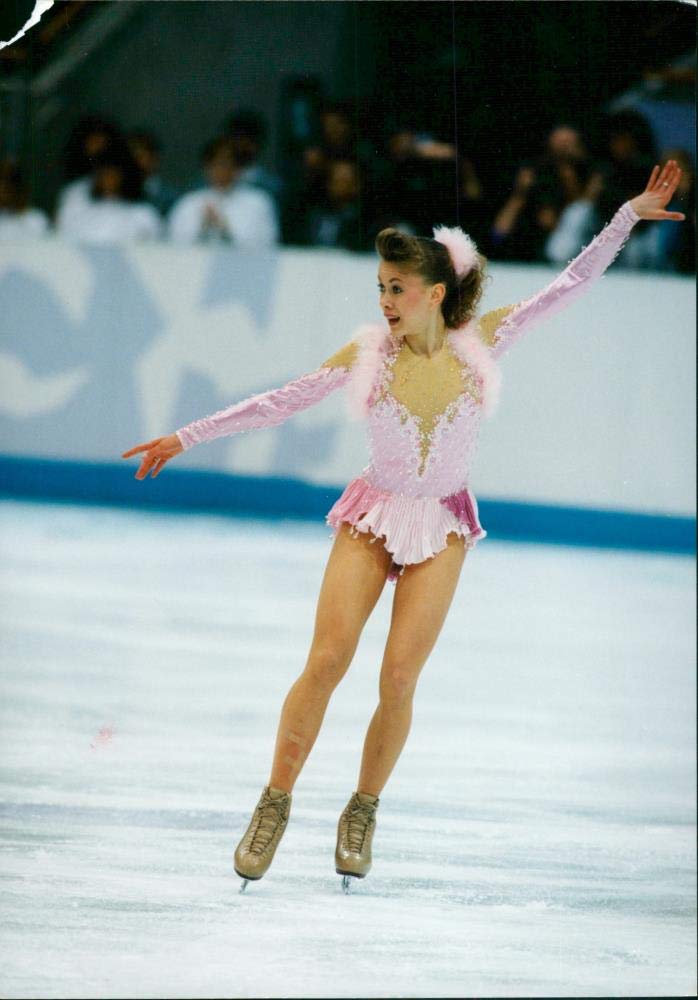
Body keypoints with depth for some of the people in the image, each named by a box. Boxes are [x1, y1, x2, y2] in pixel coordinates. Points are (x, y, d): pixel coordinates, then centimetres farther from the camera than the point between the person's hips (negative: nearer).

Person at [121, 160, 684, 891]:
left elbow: (570, 284, -2)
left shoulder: (481, 339, -4)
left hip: (442, 528, 0)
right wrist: (187, 437, 0)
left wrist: (630, 215, -7)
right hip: (373, 516, 0)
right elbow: (281, 402, 0)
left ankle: (363, 810, 12)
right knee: (326, 660, -11)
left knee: (399, 676, -6)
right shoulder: (368, 352, -5)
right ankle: (275, 803, -2)